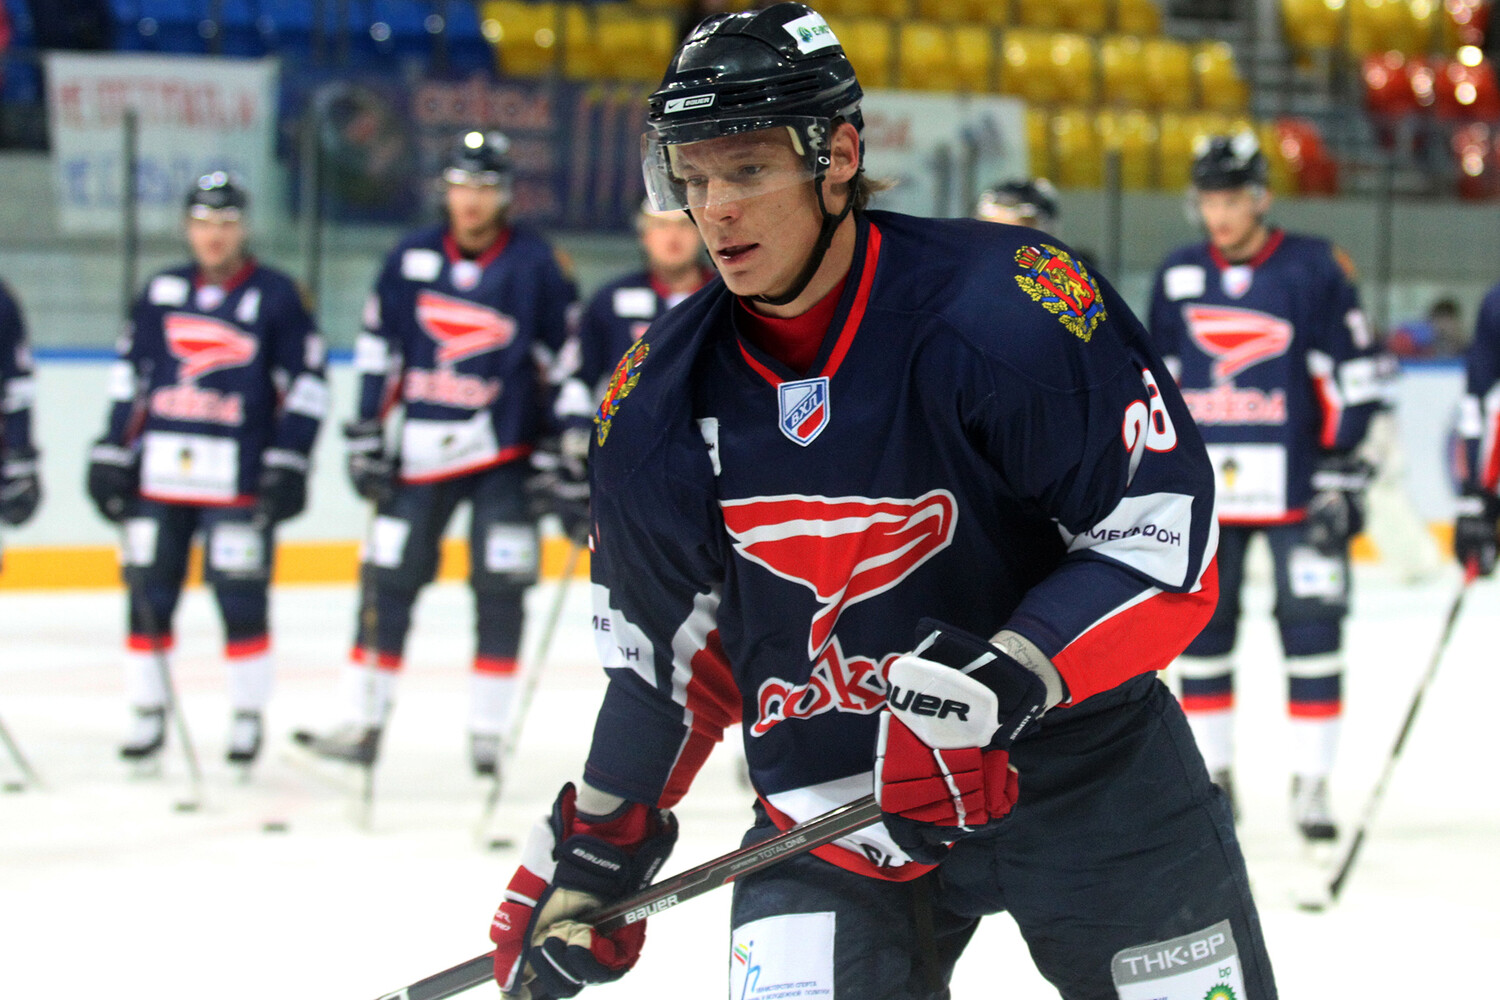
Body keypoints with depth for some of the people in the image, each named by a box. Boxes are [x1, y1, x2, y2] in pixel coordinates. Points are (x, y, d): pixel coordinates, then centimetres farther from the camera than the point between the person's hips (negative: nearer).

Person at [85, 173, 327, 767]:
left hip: (239, 480, -3)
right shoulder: (161, 295, 11)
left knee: (242, 600, -4)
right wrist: (112, 453, 10)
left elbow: (306, 383, 1)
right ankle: (148, 714, 13)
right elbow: (130, 376, 16)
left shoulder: (275, 296, 1)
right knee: (147, 597, 2)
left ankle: (248, 718, 8)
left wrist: (288, 463, -6)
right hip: (160, 472, 3)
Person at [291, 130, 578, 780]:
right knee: (387, 581, 0)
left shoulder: (534, 264, -4)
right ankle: (363, 724, 4)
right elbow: (378, 352, 7)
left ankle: (487, 731, 5)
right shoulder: (411, 259, 4)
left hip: (504, 448, -2)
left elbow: (565, 358, -1)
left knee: (499, 591, -3)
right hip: (423, 450, 2)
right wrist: (365, 437, 4)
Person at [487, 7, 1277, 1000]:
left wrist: (1009, 677, -31)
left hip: (1085, 763, -3)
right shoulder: (661, 399, -3)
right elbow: (667, 650, 11)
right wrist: (598, 844, 11)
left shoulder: (1005, 308, -21)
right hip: (830, 791, 3)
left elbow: (1168, 533, -20)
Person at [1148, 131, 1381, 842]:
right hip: (1204, 486, 3)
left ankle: (1311, 783, 2)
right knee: (1200, 628, 5)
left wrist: (1342, 474, -9)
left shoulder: (1315, 269, -6)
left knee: (1311, 628, -5)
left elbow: (1352, 378, -4)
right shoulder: (1179, 276, 6)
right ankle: (1212, 774, 17)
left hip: (1296, 484, -3)